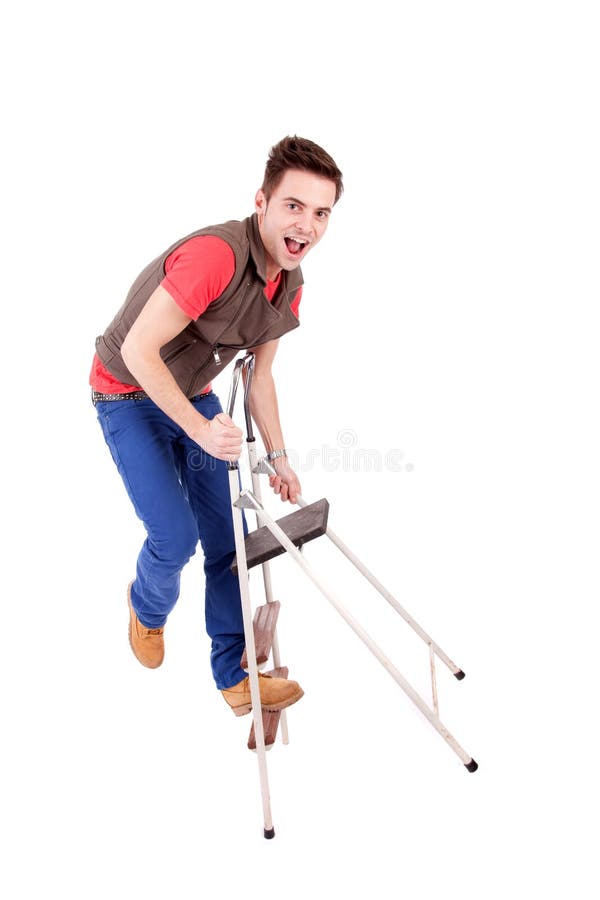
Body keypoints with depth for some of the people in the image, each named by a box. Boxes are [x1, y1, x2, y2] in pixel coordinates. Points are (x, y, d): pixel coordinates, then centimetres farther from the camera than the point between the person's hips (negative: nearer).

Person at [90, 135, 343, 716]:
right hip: (129, 395, -7)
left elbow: (260, 374, 8)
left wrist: (278, 457, 7)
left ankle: (236, 678, 18)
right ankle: (148, 606, 24)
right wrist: (199, 430, -28)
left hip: (196, 397, 7)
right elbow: (138, 350, -30)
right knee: (175, 536, -13)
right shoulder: (215, 255, -33)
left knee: (228, 540, 4)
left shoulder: (290, 288, -5)